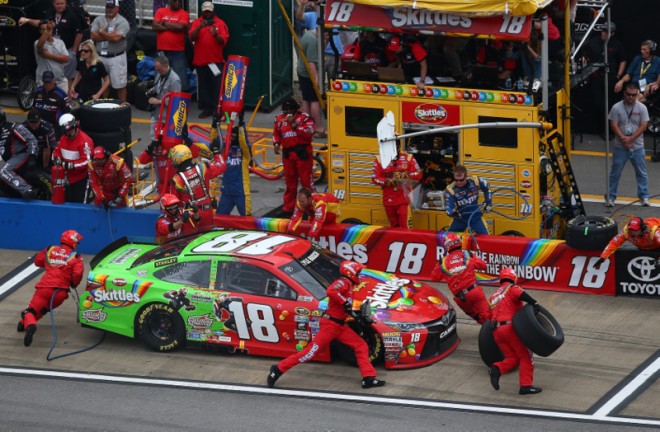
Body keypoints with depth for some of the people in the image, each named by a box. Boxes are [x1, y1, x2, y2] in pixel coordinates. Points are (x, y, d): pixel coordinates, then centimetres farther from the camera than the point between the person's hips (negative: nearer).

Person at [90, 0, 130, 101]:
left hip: (117, 58, -4)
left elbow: (116, 38, -19)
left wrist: (101, 32, -7)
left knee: (120, 85, -1)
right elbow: (93, 36, -5)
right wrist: (110, 36, -11)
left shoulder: (122, 22, -5)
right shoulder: (99, 20, 8)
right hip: (100, 57, 5)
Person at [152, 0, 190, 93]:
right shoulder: (160, 11, 9)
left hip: (178, 52, -3)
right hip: (162, 51, 3)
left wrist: (164, 23, -3)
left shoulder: (184, 14, 2)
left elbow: (180, 27, -14)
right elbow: (155, 26, -3)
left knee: (181, 80, -6)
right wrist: (173, 27, -7)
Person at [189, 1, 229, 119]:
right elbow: (191, 37, -8)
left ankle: (218, 109, -2)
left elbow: (224, 41, -7)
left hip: (216, 60, -2)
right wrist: (200, 27, -24)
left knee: (218, 86, -4)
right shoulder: (196, 23, 6)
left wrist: (216, 35, -27)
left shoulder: (220, 23, 1)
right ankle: (206, 109, 13)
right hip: (200, 60, 2)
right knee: (204, 86, 7)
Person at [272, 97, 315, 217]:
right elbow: (276, 134, 19)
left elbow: (309, 132, -17)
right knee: (290, 182, 12)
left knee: (306, 180, -4)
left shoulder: (304, 117, -5)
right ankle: (288, 208, 20)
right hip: (287, 153, 5)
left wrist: (294, 125, -21)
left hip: (302, 153, -5)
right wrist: (276, 144, 0)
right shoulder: (280, 119, 10)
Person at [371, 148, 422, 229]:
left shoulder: (408, 158, 2)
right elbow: (375, 178, -1)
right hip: (389, 200, 2)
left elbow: (418, 174, -4)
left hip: (404, 198, -2)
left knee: (406, 227, -13)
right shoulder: (380, 160, 4)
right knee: (394, 227, 11)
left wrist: (405, 175, -22)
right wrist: (388, 181, -19)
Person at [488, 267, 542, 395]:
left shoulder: (494, 295, 27)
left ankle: (496, 369, -18)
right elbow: (521, 294, -16)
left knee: (513, 358, 10)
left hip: (496, 331, 7)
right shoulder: (511, 288, 4)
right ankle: (526, 385, -9)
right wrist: (534, 303, -16)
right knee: (525, 355, 0)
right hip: (510, 327, -7)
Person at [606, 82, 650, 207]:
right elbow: (614, 126, -7)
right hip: (620, 147, 0)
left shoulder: (642, 108, -4)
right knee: (615, 173, 5)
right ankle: (610, 197, 13)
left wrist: (630, 139, -17)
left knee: (641, 173, 6)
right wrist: (623, 139, -18)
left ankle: (644, 196, 15)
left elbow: (643, 126, -8)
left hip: (637, 147, 1)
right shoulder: (617, 108, -5)